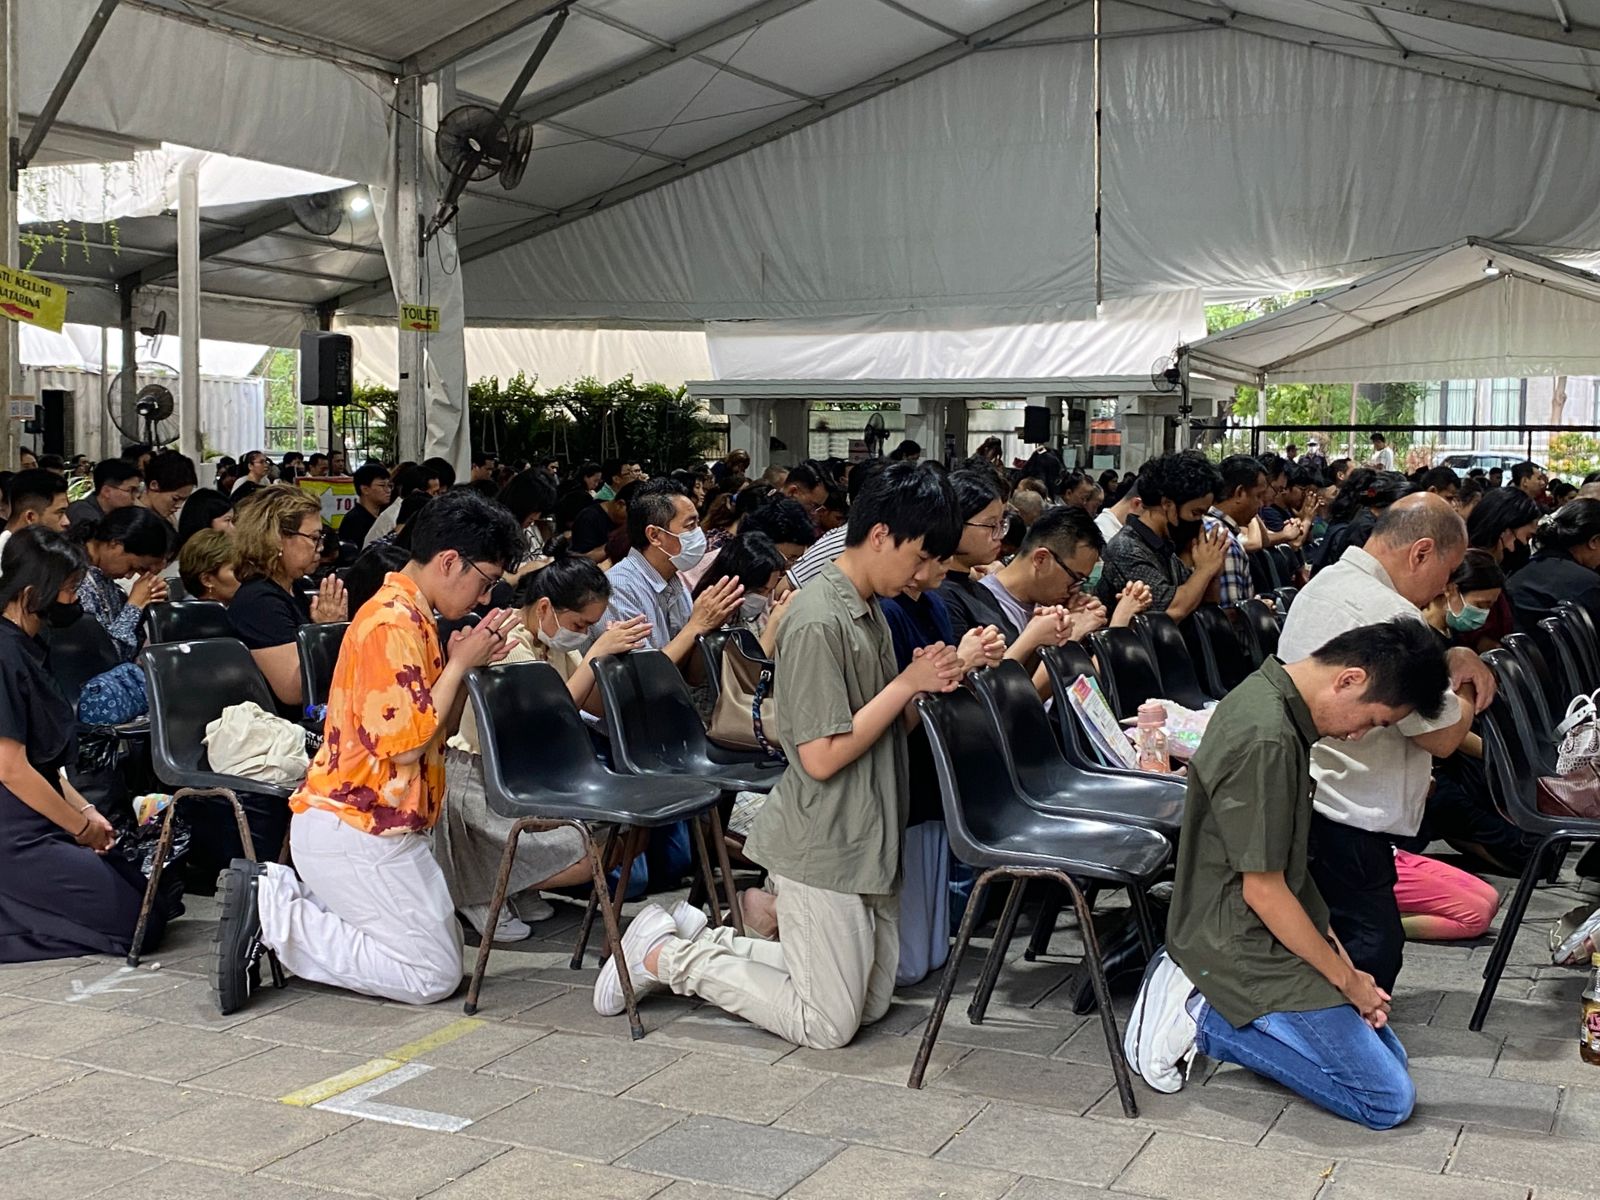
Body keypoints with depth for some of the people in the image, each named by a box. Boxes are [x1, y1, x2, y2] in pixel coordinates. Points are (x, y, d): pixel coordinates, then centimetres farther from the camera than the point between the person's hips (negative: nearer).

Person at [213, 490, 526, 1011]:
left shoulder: (406, 615, 14)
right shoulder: (393, 624, -18)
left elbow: (435, 732, 16)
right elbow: (406, 743, -21)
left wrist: (467, 663, 2)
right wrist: (460, 663, -12)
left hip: (353, 822, 10)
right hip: (358, 830, -10)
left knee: (442, 948, 16)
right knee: (433, 975, -5)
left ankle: (275, 893, 8)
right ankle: (274, 914, -7)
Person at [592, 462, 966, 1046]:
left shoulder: (868, 610, 10)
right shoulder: (818, 622, -20)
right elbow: (821, 757, -23)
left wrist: (928, 681, -5)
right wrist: (907, 684, -17)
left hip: (868, 840, 10)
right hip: (823, 847, -10)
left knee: (871, 1004, 15)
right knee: (829, 1025, -1)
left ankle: (709, 942, 19)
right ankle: (666, 954, 8)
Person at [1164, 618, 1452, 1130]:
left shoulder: (1269, 693, 4)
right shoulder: (1266, 742, -28)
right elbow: (1263, 891, -22)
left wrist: (1329, 939, 7)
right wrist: (1345, 978, -10)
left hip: (1270, 931, 10)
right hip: (1250, 948, -10)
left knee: (1388, 1054, 14)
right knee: (1389, 1100, -7)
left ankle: (1218, 1000, 9)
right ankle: (1210, 1022, -4)